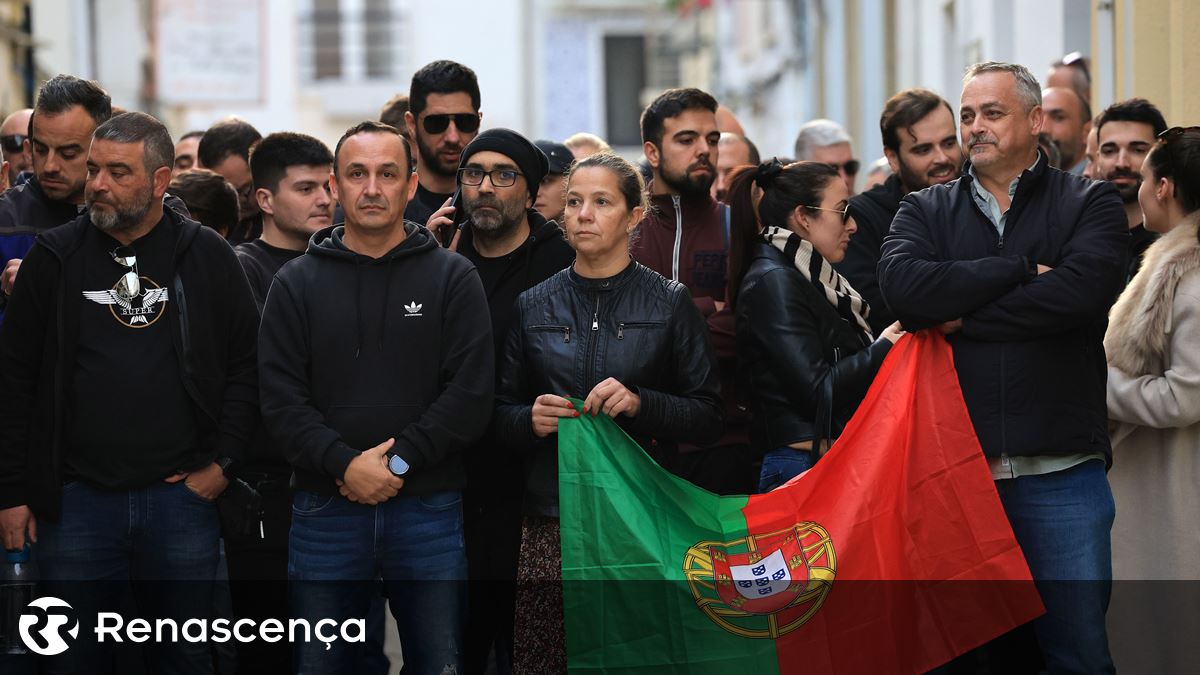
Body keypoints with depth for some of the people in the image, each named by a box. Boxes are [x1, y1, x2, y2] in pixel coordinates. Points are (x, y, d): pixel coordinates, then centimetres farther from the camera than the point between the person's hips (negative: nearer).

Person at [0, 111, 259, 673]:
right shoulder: (55, 258, 3)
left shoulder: (206, 257, 2)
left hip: (181, 497, 0)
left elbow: (246, 363, 7)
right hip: (75, 501, 0)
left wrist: (223, 461, -1)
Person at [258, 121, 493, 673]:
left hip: (429, 509, -1)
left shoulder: (453, 278, 5)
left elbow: (470, 395, -4)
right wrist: (345, 464, -15)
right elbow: (281, 399, -2)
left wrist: (398, 461, -13)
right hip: (325, 513, 1)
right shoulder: (296, 284, 7)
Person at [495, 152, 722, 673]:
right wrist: (530, 420, -5)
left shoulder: (669, 303, 5)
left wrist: (641, 403, -13)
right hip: (552, 517, 2)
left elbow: (708, 416, 3)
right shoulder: (534, 306, 12)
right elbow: (502, 411, 17)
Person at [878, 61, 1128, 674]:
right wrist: (1021, 271, -11)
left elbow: (1081, 291, -14)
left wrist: (962, 318, -9)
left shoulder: (1090, 204, 7)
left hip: (1059, 468, -2)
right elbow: (902, 285, -10)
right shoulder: (925, 211, 12)